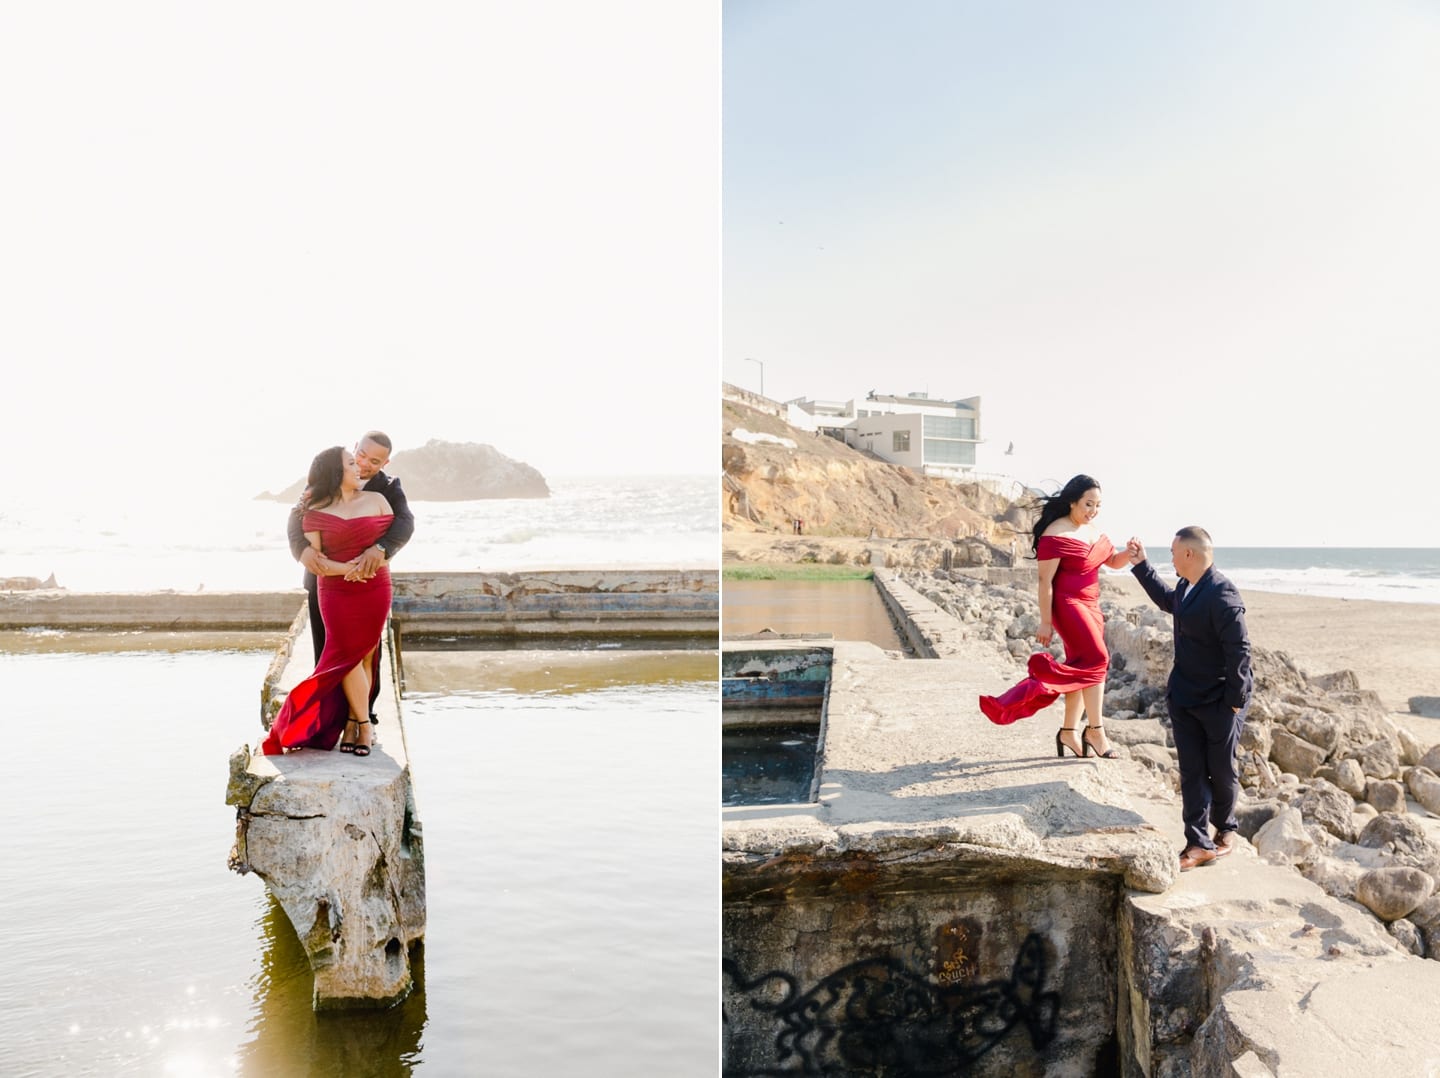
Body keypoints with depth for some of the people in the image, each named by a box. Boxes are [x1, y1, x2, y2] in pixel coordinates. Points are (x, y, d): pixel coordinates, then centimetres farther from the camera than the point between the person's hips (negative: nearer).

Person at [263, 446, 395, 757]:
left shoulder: (376, 499, 5)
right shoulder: (315, 512, 0)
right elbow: (314, 559, -4)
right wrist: (345, 569, -19)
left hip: (375, 591, 1)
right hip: (336, 594, -1)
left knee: (365, 656, 3)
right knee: (348, 655, -5)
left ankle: (351, 721, 13)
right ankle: (363, 723, 8)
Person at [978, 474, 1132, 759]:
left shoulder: (1094, 530, 10)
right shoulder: (1056, 535, -17)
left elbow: (1113, 561, 16)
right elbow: (1045, 580, -17)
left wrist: (1130, 554, -8)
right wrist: (1046, 623, -17)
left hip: (1090, 605, 9)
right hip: (1068, 605, -9)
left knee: (1081, 669, 9)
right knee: (1096, 659, -18)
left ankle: (1068, 731, 18)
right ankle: (1095, 730, -13)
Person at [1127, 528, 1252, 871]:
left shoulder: (1222, 595, -24)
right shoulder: (1186, 587, 3)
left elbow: (1239, 650, -23)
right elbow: (1167, 600, 28)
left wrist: (1235, 700, -19)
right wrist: (1140, 565, 26)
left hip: (1220, 701, -8)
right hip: (1184, 697, 8)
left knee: (1221, 771, 10)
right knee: (1191, 771, 6)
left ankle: (1225, 828, 35)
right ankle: (1198, 843, 11)